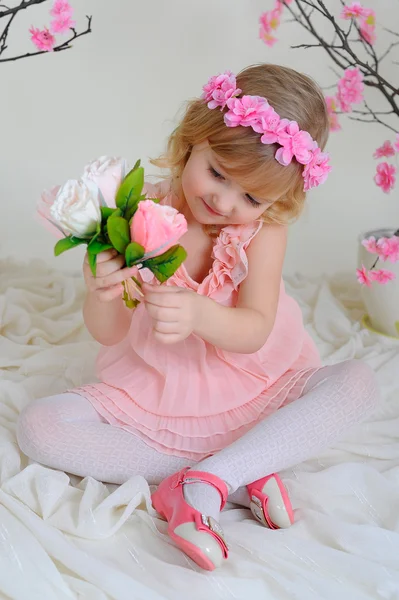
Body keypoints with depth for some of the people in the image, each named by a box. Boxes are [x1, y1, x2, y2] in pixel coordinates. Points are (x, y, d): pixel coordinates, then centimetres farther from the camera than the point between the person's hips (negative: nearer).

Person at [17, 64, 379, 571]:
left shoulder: (264, 229, -11)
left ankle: (202, 483, -29)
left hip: (249, 398, 0)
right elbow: (108, 333, -14)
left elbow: (254, 331, -21)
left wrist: (199, 315, -44)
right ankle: (242, 479, -24)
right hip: (151, 396, 1)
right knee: (38, 426, -21)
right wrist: (101, 295, -38)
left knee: (357, 383, -24)